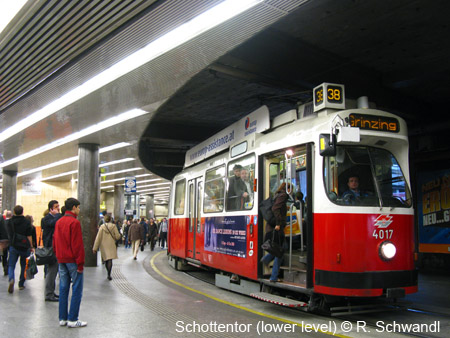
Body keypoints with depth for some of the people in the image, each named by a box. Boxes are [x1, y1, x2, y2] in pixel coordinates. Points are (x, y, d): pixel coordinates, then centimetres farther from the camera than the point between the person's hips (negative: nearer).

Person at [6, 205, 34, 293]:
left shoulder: (10, 221, 0)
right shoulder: (26, 222, -7)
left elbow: (9, 234, 12)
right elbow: (29, 236, -7)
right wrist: (31, 247, 0)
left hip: (13, 246, 1)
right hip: (24, 247, -1)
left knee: (11, 265, 4)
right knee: (23, 265, 13)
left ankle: (11, 279, -23)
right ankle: (21, 284, 17)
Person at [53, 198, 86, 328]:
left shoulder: (58, 222, 12)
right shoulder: (74, 222, -14)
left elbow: (55, 242, 16)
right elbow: (78, 244, -16)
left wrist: (58, 256, 20)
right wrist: (80, 263, -13)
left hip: (61, 260, 8)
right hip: (72, 260, -8)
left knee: (63, 289, 11)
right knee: (77, 289, -2)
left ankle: (62, 318, 16)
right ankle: (72, 319, -1)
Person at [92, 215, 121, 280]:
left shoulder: (102, 227, -4)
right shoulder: (113, 226, -7)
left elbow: (98, 238, -5)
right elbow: (117, 237, -6)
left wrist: (95, 248, -3)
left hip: (103, 246, 2)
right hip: (111, 245, -2)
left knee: (106, 260, 17)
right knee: (110, 260, -5)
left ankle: (109, 273, 29)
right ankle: (109, 274, -19)